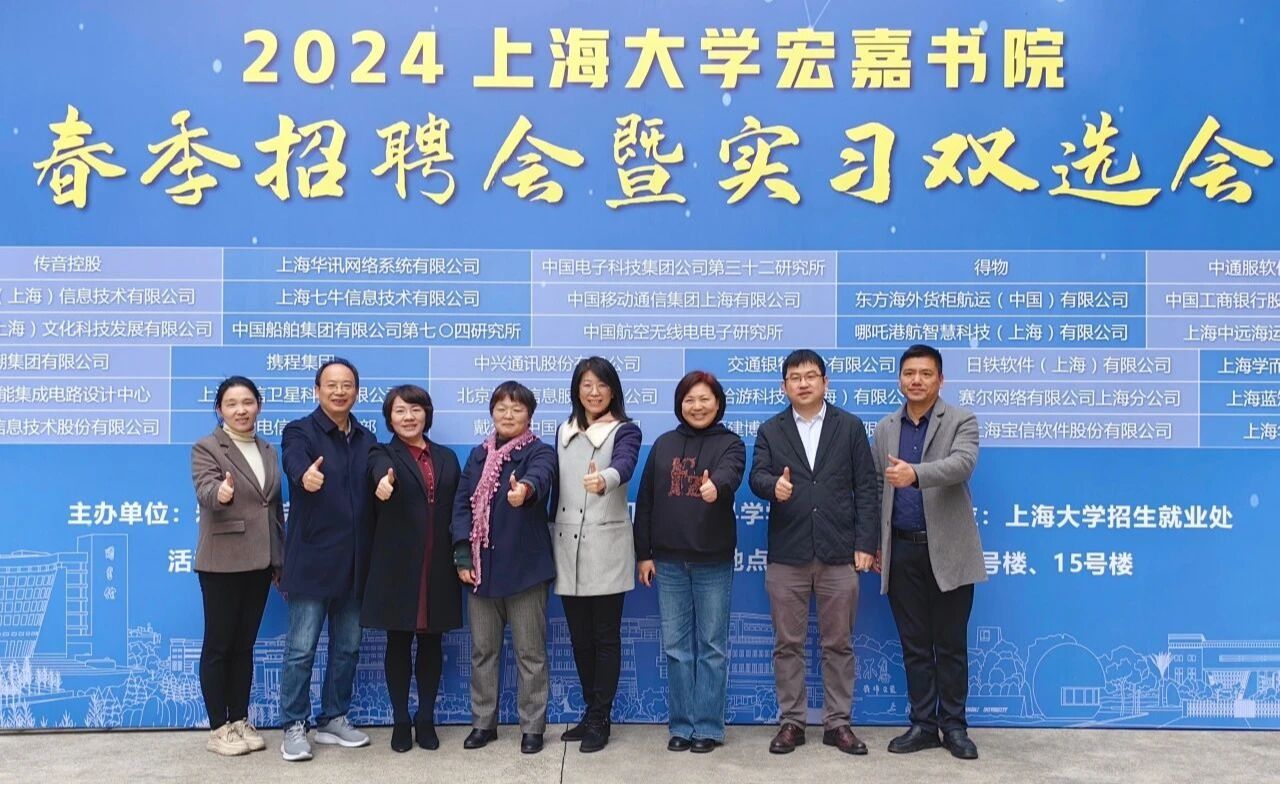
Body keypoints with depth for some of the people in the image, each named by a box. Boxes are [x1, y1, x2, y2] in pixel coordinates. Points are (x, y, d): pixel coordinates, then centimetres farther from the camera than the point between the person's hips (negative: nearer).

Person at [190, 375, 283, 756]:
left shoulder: (268, 451, 12)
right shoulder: (206, 448, -5)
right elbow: (205, 492, -22)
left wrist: (281, 561, 15)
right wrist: (221, 493, -46)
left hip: (259, 563, 6)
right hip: (222, 564, -5)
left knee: (244, 644, 12)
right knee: (218, 644, 3)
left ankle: (240, 721, 21)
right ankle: (217, 728, 12)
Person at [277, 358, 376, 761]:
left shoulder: (367, 439, 12)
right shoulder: (300, 431, -5)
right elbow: (294, 462, -28)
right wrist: (305, 475, -49)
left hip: (354, 561, 5)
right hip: (312, 559, -5)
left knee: (347, 647, 14)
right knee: (301, 648, 1)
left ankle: (333, 720, 28)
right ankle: (293, 727, 16)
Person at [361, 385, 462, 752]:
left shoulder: (446, 457, 11)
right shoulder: (382, 454, 0)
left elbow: (457, 510, 9)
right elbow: (381, 474, -25)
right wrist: (385, 482, -49)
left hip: (438, 566, 3)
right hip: (398, 565, -3)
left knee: (431, 643, 10)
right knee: (398, 644, 6)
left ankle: (426, 719, 23)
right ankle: (400, 721, 20)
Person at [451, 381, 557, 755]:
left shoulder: (540, 452, -5)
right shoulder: (478, 455, 10)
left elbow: (539, 476, -29)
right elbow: (462, 504, 7)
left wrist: (524, 489, -54)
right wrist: (463, 555, -3)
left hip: (524, 566, -4)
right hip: (482, 566, 5)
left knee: (530, 652, 5)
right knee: (483, 650, 14)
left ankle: (532, 726, 18)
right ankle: (483, 722, 27)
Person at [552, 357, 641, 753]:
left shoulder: (625, 431, -4)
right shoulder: (564, 432, 11)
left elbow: (624, 466, -26)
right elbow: (557, 486, 14)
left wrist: (603, 480, -48)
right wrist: (550, 535, 13)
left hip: (606, 547, -5)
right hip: (567, 545, 5)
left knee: (605, 636, 2)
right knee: (579, 636, 12)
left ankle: (600, 720, 13)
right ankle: (591, 713, 26)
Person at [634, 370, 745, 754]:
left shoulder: (730, 443, -1)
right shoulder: (664, 444, 8)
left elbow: (730, 473, -24)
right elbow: (645, 500, 8)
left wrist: (716, 486, -48)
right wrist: (643, 553, 4)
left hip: (714, 561, -3)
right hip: (669, 560, 3)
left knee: (712, 645, 5)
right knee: (676, 645, 8)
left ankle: (708, 726, 16)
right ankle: (682, 725, 20)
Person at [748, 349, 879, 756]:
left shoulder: (850, 427, 6)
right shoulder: (770, 431, 8)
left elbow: (867, 488, 2)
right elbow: (757, 476, -5)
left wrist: (865, 544, -5)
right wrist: (774, 485, -30)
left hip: (839, 554, 0)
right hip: (786, 555, 1)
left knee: (838, 644, 8)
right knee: (788, 644, 7)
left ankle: (838, 723, 20)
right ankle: (792, 722, 19)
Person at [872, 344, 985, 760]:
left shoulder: (962, 421, -2)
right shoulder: (885, 428, 10)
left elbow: (962, 464, -22)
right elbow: (877, 488, 11)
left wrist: (915, 474, -39)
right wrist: (875, 544, 7)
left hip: (948, 550, -3)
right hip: (902, 550, 3)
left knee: (951, 644, 6)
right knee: (914, 645, 9)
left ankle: (954, 725, 18)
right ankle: (923, 724, 19)